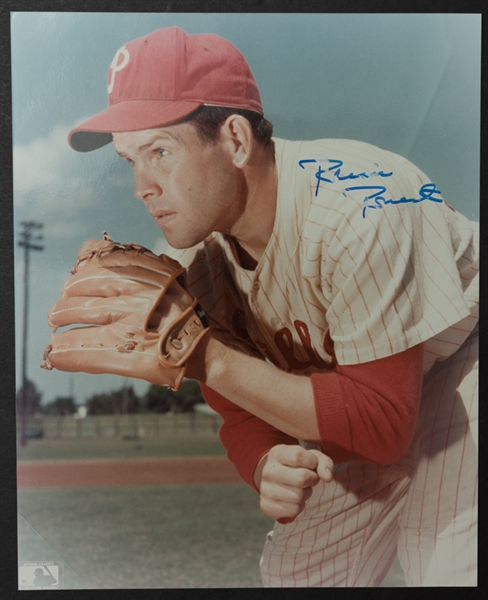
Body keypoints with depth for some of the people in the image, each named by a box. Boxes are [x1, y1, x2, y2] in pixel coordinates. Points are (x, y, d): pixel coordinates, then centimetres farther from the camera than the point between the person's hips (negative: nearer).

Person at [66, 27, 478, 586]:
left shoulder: (355, 212, -34)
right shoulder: (196, 248, -13)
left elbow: (384, 424, -33)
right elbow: (241, 411, -7)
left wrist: (208, 358, -38)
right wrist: (268, 466, -33)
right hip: (361, 394, 6)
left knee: (451, 573, -20)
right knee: (293, 573, 8)